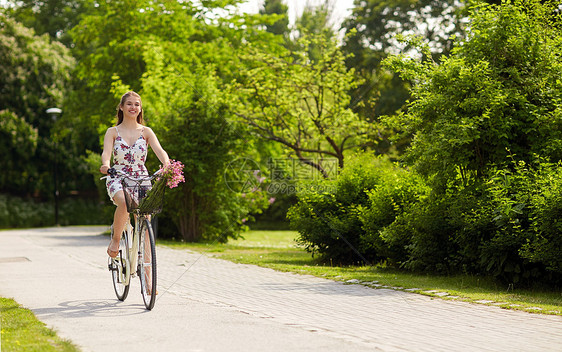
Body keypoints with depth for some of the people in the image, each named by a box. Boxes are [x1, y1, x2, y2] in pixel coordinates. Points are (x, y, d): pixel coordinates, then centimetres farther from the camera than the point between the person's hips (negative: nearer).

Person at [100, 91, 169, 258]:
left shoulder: (146, 131, 7)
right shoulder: (113, 132, 5)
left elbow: (159, 151, -9)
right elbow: (106, 152, -12)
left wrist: (167, 164, -32)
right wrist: (105, 164, -37)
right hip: (118, 180, -2)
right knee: (125, 203, -36)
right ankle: (115, 240, -12)